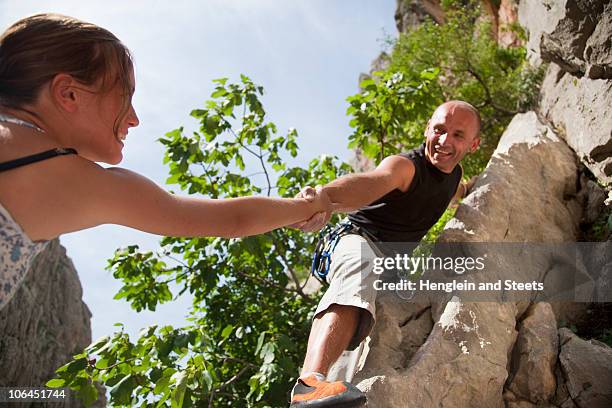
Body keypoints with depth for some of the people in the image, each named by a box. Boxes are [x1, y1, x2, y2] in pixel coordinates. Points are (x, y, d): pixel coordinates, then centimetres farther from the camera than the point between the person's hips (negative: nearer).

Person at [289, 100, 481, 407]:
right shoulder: (404, 166, -20)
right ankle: (310, 382, -61)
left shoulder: (454, 173, 6)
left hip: (393, 260, 10)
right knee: (358, 285, -41)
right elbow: (369, 182, -48)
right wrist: (324, 195, -65)